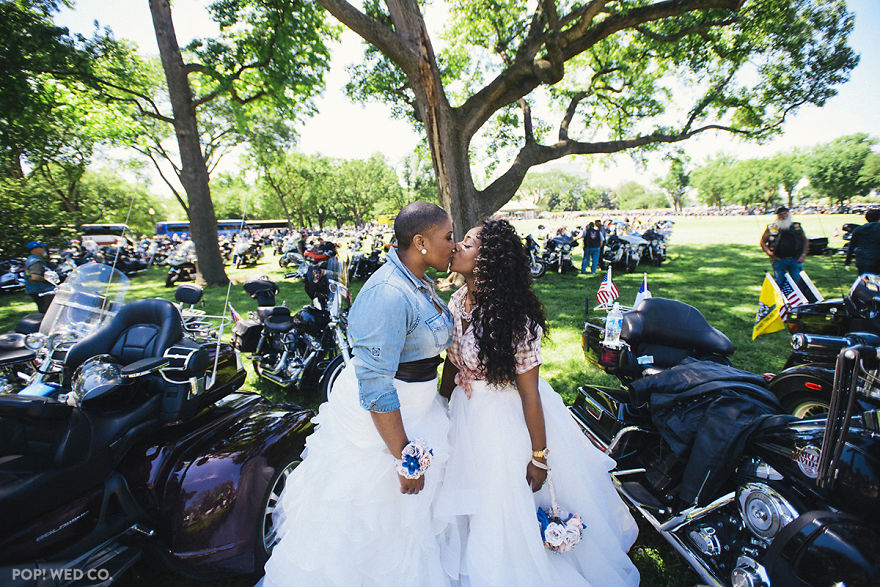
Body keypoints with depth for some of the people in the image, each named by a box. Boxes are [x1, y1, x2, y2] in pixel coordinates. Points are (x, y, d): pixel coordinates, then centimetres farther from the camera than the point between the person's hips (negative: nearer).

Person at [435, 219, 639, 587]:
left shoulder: (514, 318, -27)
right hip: (465, 415, 7)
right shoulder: (458, 301, -5)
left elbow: (529, 393, -21)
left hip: (507, 419, -6)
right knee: (474, 501, 26)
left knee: (510, 508, 15)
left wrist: (540, 456, -13)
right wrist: (442, 410, 13)